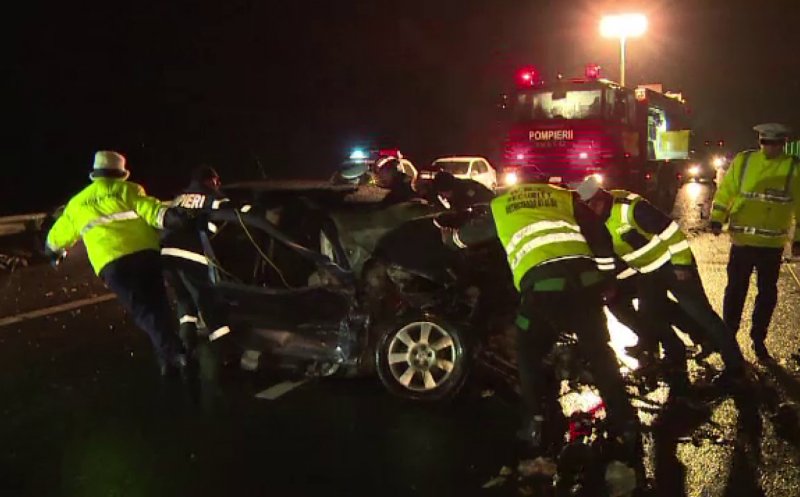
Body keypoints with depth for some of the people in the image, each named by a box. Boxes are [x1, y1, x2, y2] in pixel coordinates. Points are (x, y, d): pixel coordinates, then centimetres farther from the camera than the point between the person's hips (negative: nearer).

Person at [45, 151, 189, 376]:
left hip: (111, 264, 1)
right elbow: (148, 208, -9)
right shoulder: (127, 190, 13)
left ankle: (170, 354, -17)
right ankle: (174, 353, 4)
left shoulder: (77, 203, 24)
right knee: (158, 305, 10)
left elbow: (58, 235, 39)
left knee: (143, 311, -2)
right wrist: (167, 216, -23)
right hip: (144, 254, -1)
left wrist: (53, 250, 59)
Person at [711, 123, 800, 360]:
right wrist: (717, 220, -11)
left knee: (767, 294, 10)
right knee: (736, 289, 8)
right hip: (742, 240, 0)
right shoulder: (743, 161, -1)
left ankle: (758, 339, 24)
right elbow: (725, 190, 0)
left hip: (772, 244, 0)